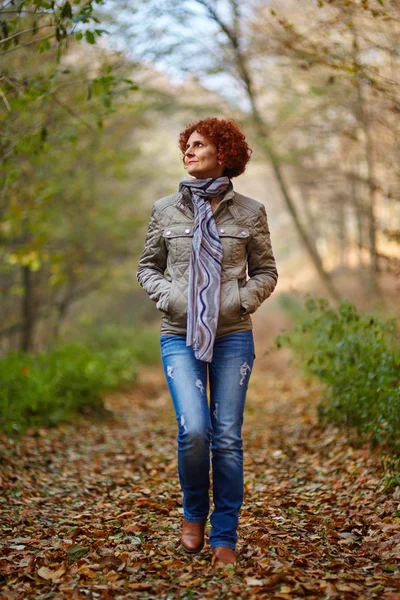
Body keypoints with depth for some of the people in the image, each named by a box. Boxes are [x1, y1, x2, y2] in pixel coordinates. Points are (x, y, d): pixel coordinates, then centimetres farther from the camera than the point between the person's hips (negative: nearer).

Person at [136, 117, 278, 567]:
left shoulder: (250, 212, 4)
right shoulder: (165, 210, 6)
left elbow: (266, 271, 10)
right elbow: (147, 267, 13)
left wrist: (241, 300, -7)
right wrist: (169, 296, -5)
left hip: (233, 336, 0)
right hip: (180, 336, 0)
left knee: (227, 437, 1)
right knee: (194, 430, -14)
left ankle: (224, 538, 15)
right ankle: (194, 512, 16)